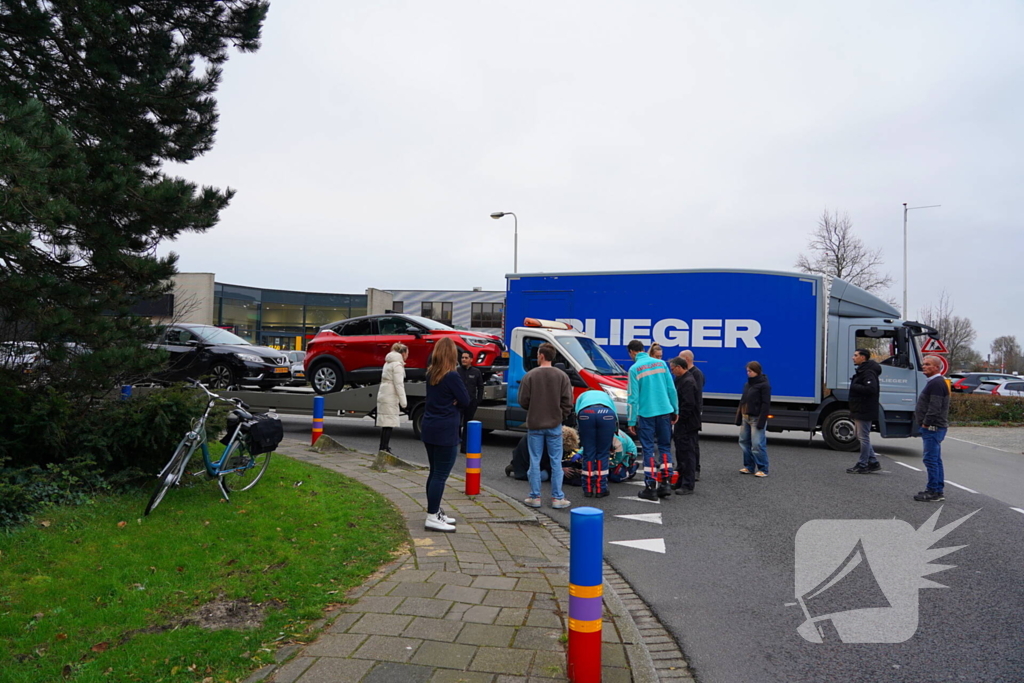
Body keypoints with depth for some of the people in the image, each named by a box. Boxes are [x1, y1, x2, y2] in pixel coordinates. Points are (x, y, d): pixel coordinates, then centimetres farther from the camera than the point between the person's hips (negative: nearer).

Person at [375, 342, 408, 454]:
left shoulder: (388, 362, 20)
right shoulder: (397, 364, -10)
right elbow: (398, 385, -15)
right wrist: (403, 402, -14)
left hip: (383, 395, 9)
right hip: (390, 398, -9)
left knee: (386, 424, 11)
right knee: (388, 424, -7)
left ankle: (384, 448, 15)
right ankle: (384, 449, -7)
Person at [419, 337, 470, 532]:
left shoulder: (431, 374, 7)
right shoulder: (452, 376, -17)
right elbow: (465, 401, -11)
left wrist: (451, 402, -2)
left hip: (429, 428, 8)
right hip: (445, 432, -8)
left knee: (435, 472, 17)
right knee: (440, 475, -3)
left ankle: (435, 512, 27)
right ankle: (432, 518, 0)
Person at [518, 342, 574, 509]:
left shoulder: (530, 376, -8)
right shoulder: (562, 376, -3)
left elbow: (523, 401, -5)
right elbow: (567, 401, -5)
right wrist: (561, 417, 10)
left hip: (534, 425, -1)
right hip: (554, 425, 1)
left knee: (535, 462, 7)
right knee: (556, 462, 7)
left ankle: (535, 497, 12)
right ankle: (557, 498, 9)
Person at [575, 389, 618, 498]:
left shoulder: (582, 396, 40)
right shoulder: (606, 396, 43)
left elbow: (577, 414, 25)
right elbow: (615, 416, 35)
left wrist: (583, 439, 31)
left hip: (585, 413, 0)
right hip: (607, 414, 0)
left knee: (588, 453, 11)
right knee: (603, 454, 11)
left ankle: (588, 490, 14)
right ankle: (601, 489, 12)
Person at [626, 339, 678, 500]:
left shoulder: (634, 369, -6)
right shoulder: (661, 363, 6)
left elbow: (634, 397, -8)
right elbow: (671, 389, 6)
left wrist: (632, 421, -3)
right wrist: (675, 410, 14)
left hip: (646, 413, -4)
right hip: (665, 411, 4)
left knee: (648, 449, 3)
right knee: (665, 446, 14)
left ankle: (650, 488, 5)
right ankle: (665, 484, 14)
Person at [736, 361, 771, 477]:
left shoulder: (764, 385, -9)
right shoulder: (747, 384, 14)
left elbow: (766, 404, -14)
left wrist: (761, 421, -19)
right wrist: (739, 417, 14)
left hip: (756, 418, -8)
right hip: (745, 417, 8)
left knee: (757, 444, -7)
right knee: (744, 442, 11)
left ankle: (762, 469, 1)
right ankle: (749, 466, 21)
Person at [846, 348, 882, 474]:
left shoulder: (868, 372, -17)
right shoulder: (861, 370, 17)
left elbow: (870, 388, -29)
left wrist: (854, 386, -20)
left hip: (864, 411, -11)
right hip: (859, 410, 11)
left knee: (863, 437, -3)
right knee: (862, 437, 15)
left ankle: (862, 465, 3)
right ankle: (873, 462, 21)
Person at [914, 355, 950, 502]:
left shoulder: (936, 383, -16)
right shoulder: (934, 382, 19)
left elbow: (934, 407, -23)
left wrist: (926, 423, -18)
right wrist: (925, 424, 17)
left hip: (932, 428, -11)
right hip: (933, 428, 11)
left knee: (931, 459, -8)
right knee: (935, 460, 14)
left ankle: (933, 492, -5)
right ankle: (938, 490, 21)